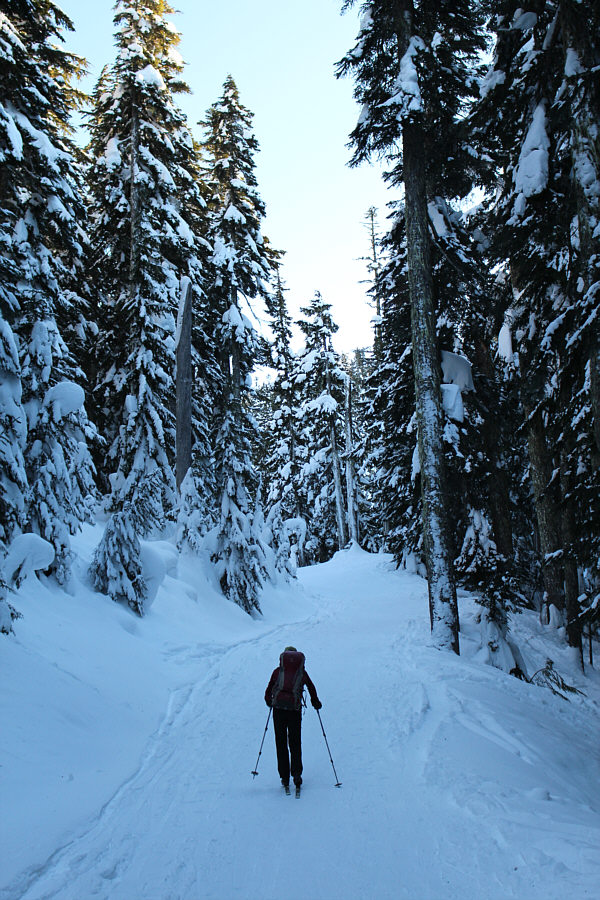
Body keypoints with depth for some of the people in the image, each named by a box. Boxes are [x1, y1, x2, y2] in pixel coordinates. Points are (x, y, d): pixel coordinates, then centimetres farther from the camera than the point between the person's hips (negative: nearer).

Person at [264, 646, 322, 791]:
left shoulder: (277, 671, 8)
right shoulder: (302, 672, 10)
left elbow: (268, 691, 10)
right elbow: (312, 688, 19)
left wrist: (269, 701, 28)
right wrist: (316, 702, 34)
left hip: (278, 708, 0)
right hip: (295, 709, 0)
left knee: (281, 744, 9)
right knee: (295, 743, 12)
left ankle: (284, 777, 9)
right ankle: (296, 773, -2)